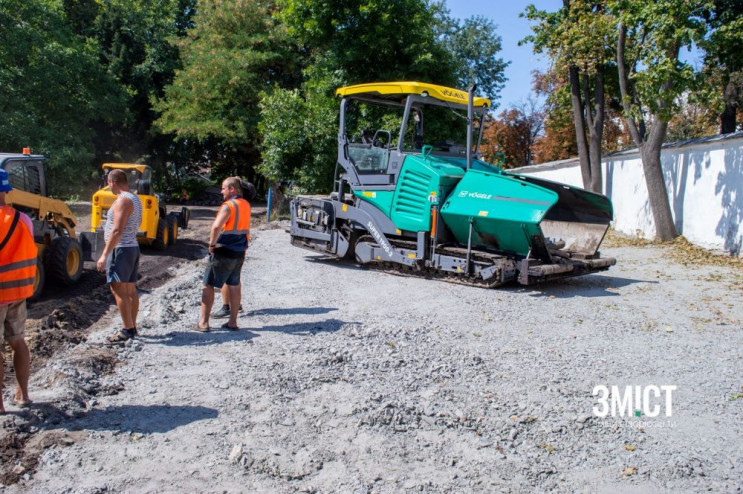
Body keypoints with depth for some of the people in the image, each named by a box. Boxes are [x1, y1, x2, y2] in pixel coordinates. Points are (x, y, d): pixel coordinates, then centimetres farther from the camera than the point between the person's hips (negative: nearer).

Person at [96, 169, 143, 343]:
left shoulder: (122, 200, -16)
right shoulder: (135, 199, 14)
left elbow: (117, 231, -23)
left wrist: (104, 255, -21)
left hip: (121, 249, -10)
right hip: (133, 247, 10)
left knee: (118, 289, -7)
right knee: (130, 290, 11)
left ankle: (127, 329, -7)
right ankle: (132, 327, 17)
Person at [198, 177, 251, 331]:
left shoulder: (229, 205, -18)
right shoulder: (246, 205, 9)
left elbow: (216, 227, -30)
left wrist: (212, 244, -19)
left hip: (224, 252, -8)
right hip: (240, 252, 8)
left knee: (208, 285, 2)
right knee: (234, 286, 14)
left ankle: (203, 322, 5)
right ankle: (233, 322, 18)